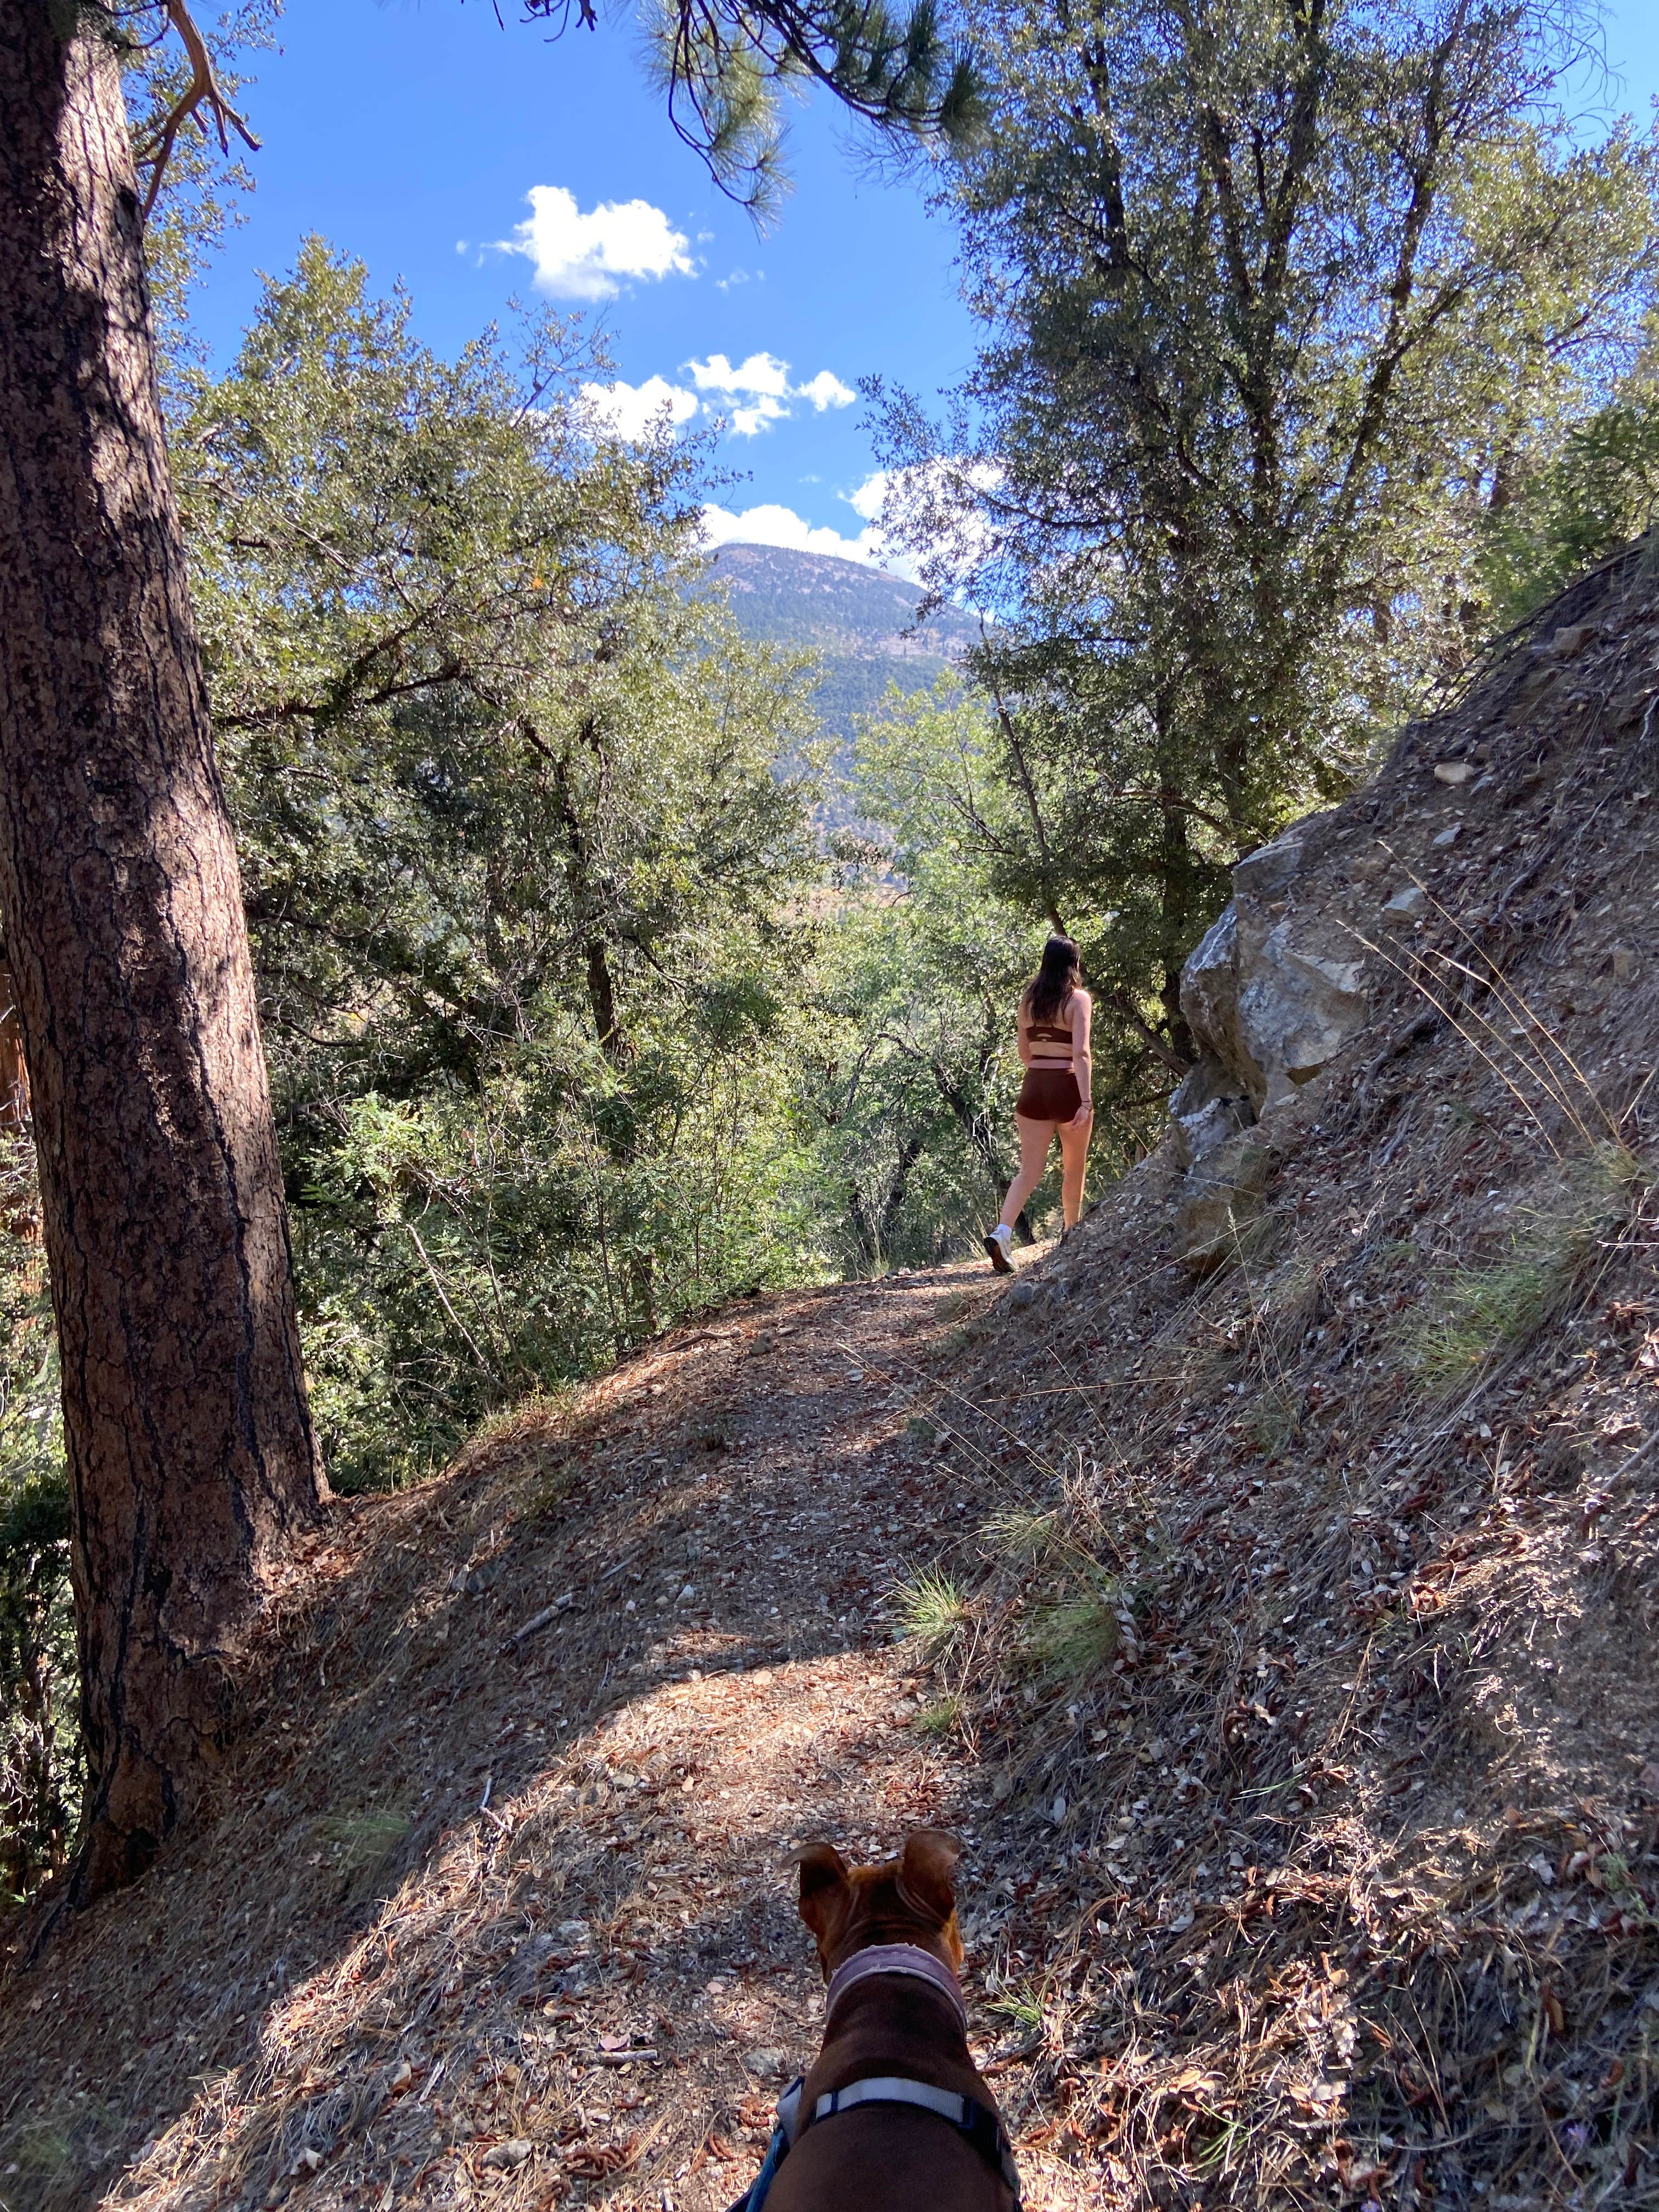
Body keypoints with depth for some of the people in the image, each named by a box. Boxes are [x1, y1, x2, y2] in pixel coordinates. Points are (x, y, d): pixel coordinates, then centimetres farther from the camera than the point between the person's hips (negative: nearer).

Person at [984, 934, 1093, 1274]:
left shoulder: (1028, 997, 8)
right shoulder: (1079, 999, -6)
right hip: (1068, 1086, -4)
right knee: (1074, 1169, 15)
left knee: (1029, 1171, 3)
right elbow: (1081, 1053, -16)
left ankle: (1002, 1232, -18)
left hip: (1034, 1086, 4)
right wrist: (1085, 1101, -19)